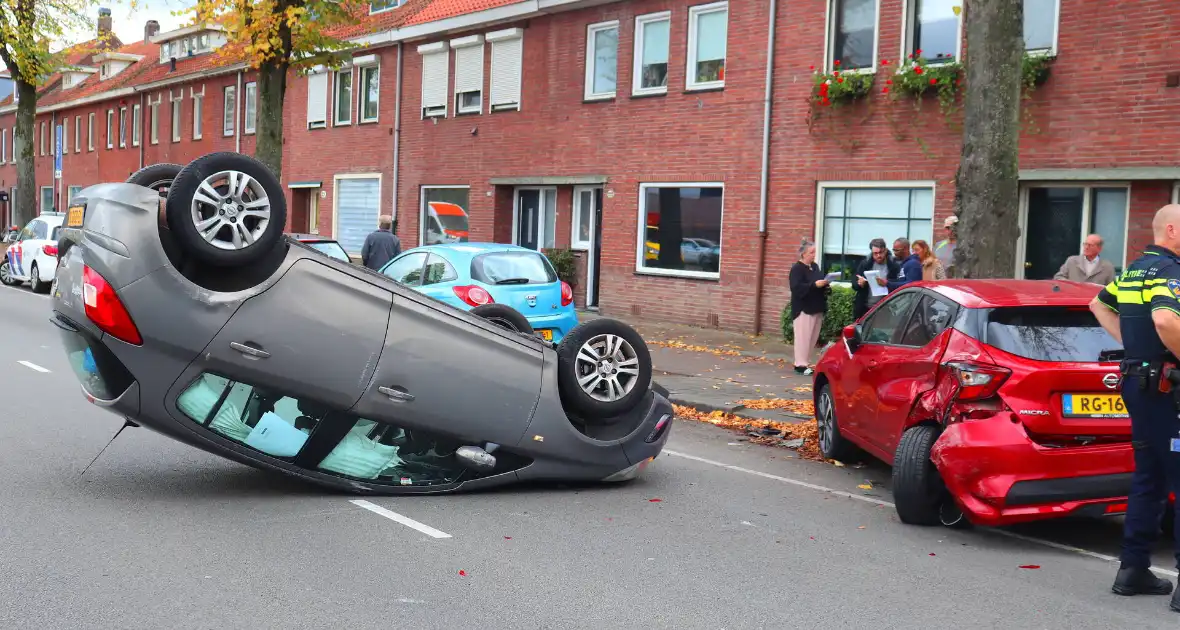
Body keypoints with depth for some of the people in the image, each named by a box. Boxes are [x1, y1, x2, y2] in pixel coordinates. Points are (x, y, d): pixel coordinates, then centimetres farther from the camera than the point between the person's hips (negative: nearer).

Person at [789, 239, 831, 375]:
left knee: (814, 337, 9)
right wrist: (815, 285, -26)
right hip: (803, 309, -8)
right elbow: (796, 287, -20)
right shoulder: (797, 268, -9)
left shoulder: (815, 267, 15)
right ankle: (800, 364, -3)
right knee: (803, 337, -7)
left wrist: (826, 287, 1)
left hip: (816, 308, 8)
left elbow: (821, 283, 24)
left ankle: (807, 362, 16)